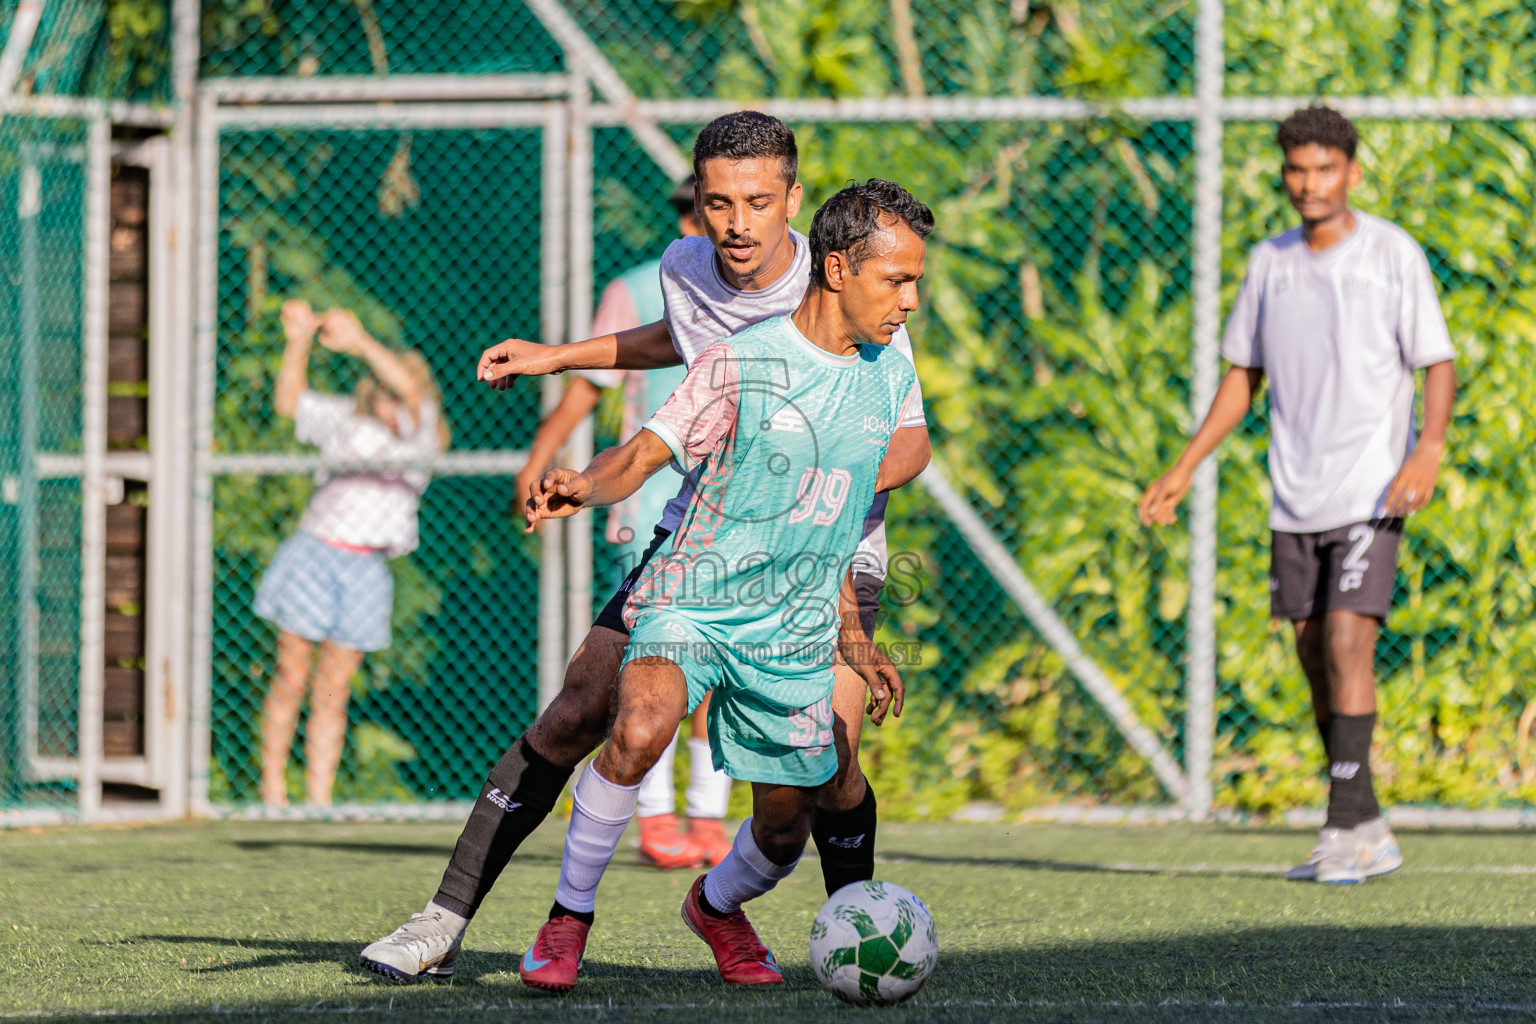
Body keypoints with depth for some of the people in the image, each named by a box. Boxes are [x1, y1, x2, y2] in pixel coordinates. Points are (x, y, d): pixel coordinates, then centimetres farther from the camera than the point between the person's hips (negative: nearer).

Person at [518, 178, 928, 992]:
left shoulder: (891, 378, 6)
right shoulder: (741, 363, -10)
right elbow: (646, 453, -9)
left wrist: (853, 633, 20)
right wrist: (585, 484, -31)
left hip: (795, 633, 5)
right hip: (692, 599, -5)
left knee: (785, 828, 6)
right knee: (640, 731, -32)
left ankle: (717, 905, 42)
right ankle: (568, 917, -15)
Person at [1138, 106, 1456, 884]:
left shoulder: (1394, 256, -5)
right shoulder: (1269, 263, 10)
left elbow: (1439, 365, -5)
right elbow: (1243, 374, 19)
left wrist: (1429, 451, -22)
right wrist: (1185, 468, 13)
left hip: (1372, 491, -5)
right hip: (1295, 497, 5)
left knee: (1347, 640, -15)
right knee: (1313, 653, 5)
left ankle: (1346, 831, -14)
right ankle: (1367, 831, 13)